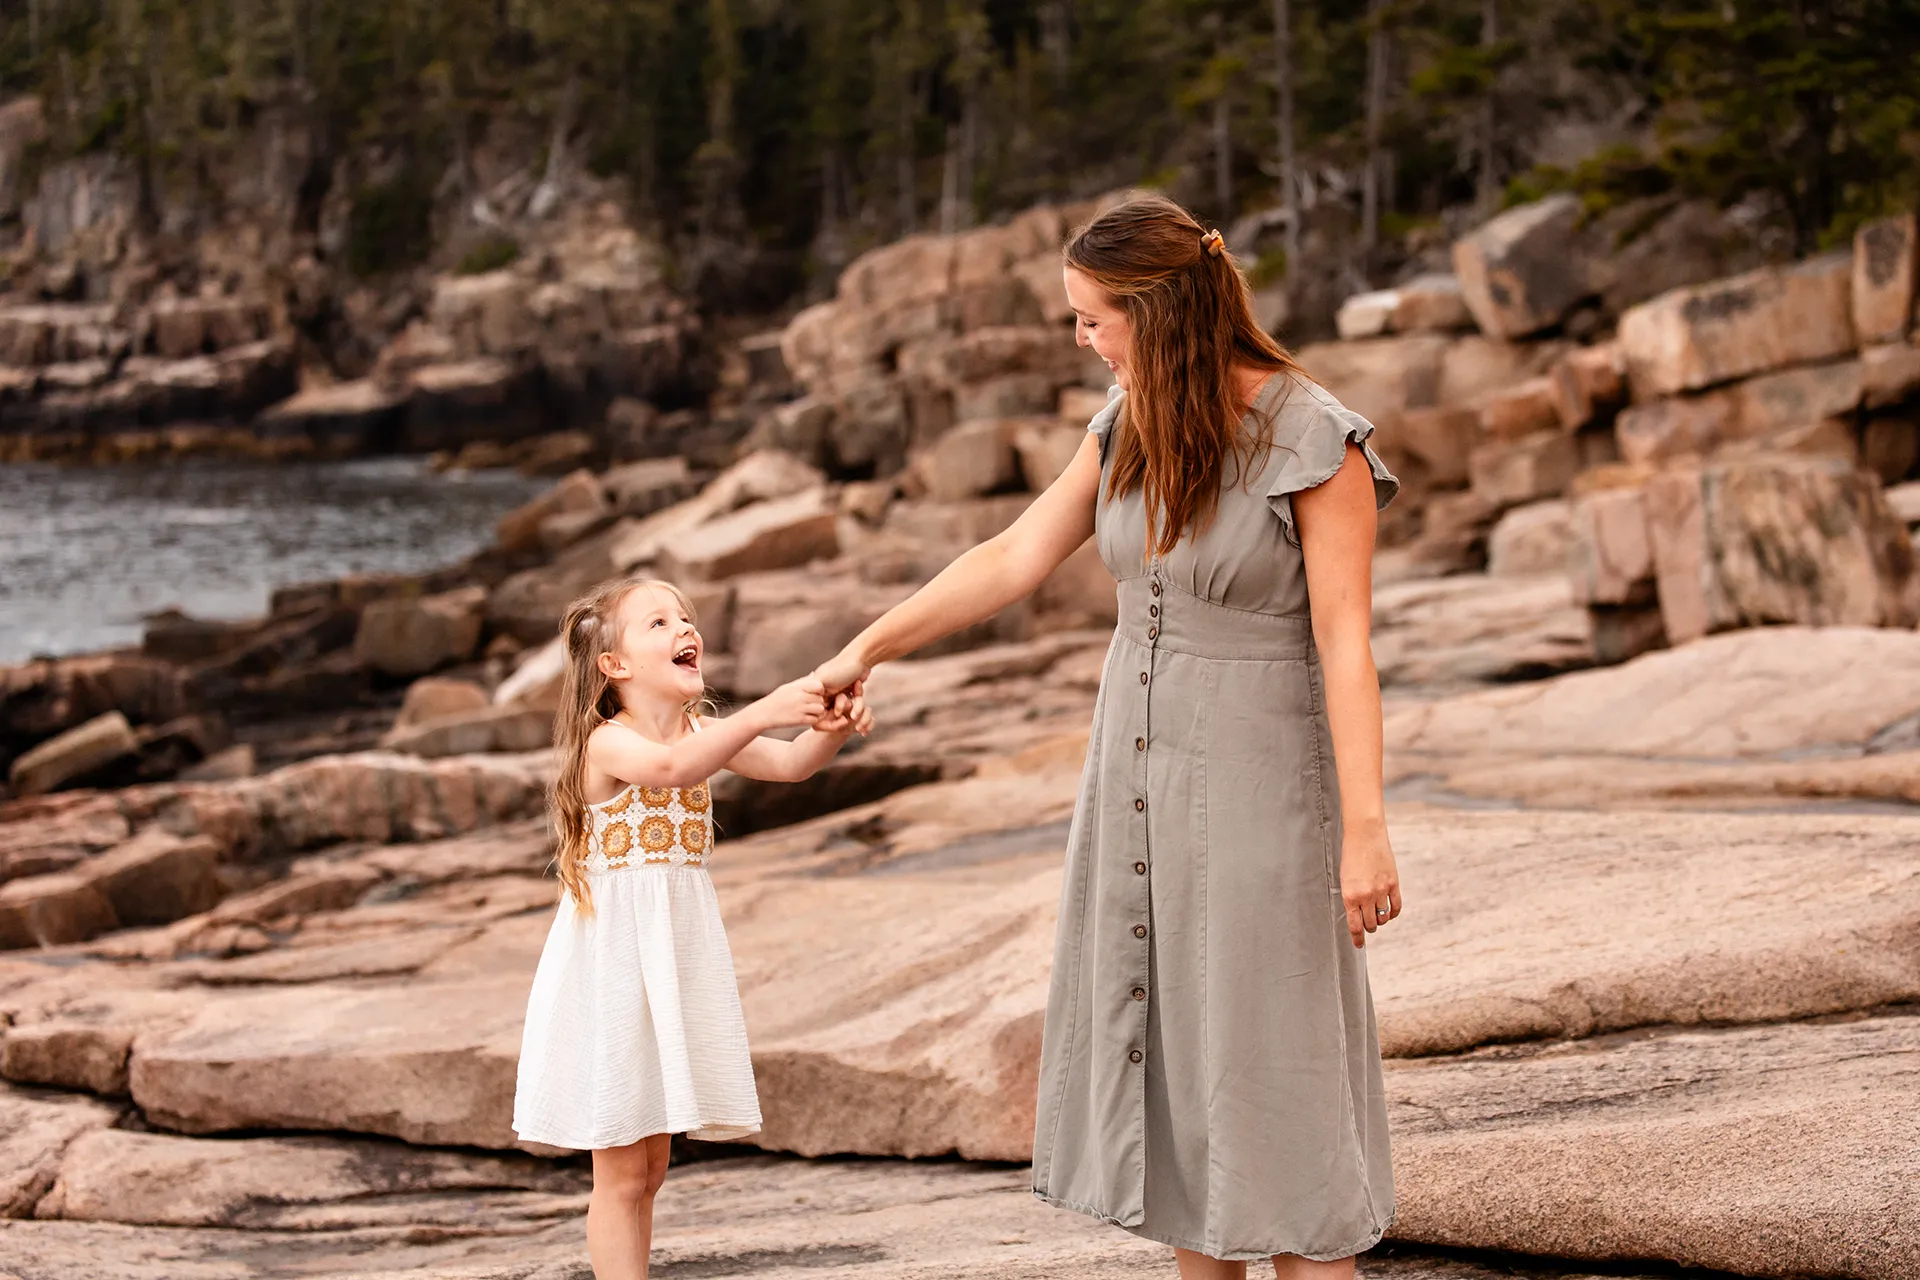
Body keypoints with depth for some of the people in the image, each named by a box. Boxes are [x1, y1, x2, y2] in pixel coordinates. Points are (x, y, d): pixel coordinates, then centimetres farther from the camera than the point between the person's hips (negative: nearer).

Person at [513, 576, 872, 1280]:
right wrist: (763, 712, -49)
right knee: (620, 1173, -2)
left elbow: (788, 763, -8)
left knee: (650, 1166, 13)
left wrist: (832, 725, -30)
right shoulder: (608, 742, -16)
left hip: (679, 956, 7)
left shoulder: (702, 731, 6)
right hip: (615, 954, -7)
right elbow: (672, 768, -37)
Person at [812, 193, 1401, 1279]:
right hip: (1138, 771, 7)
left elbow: (1345, 642, -18)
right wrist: (869, 648, 16)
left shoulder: (1315, 438, -16)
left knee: (1274, 1068, -3)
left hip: (1258, 781, -7)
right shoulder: (1132, 426, 3)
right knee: (1166, 1060, 11)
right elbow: (1014, 559, 12)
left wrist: (1366, 830, -20)